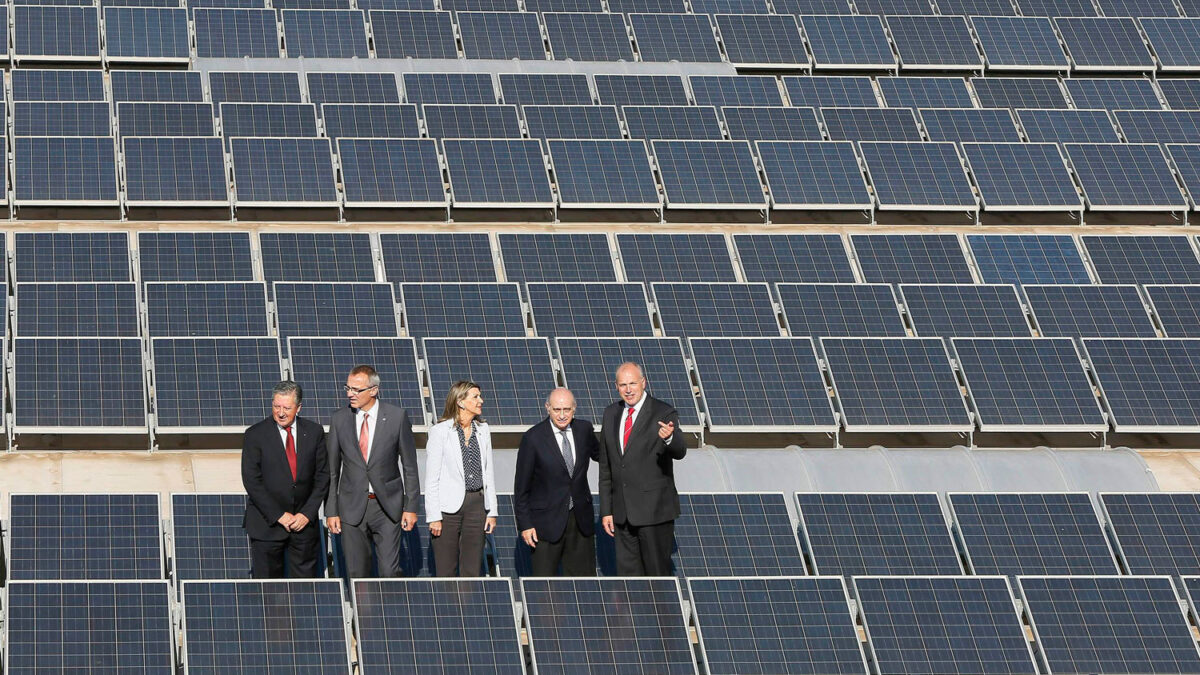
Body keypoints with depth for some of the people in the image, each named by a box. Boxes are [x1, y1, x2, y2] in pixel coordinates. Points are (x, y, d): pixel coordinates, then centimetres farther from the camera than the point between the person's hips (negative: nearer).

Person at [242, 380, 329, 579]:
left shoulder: (314, 432, 4)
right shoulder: (255, 435, -5)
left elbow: (322, 476, 5)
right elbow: (251, 481, -8)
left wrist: (307, 513, -5)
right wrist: (279, 516, -12)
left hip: (304, 521, 2)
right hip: (266, 524, -2)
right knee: (266, 578, 0)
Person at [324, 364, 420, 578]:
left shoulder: (397, 417, -2)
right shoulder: (339, 420, 2)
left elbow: (409, 466, 2)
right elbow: (331, 470, 7)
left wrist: (411, 507, -1)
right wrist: (331, 511, 3)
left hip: (387, 507, -2)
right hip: (351, 508, 2)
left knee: (389, 571, -7)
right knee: (356, 573, 4)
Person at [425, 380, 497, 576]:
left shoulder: (482, 429, 10)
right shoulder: (440, 431, -5)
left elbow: (488, 472, 14)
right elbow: (431, 478, -6)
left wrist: (491, 511, 9)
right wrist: (434, 516, -10)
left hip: (477, 504, 5)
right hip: (449, 506, -5)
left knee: (472, 571, 4)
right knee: (445, 571, -2)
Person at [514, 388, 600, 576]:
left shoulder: (584, 429, 2)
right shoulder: (533, 438, -12)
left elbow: (598, 454, 24)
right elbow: (521, 485, -6)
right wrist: (524, 524, -8)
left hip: (580, 518, 4)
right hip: (547, 521, -4)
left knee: (584, 575, 9)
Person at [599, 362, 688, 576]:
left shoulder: (664, 413, -6)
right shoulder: (611, 414, 11)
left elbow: (680, 451, -21)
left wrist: (669, 437, -44)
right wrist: (606, 510, 12)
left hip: (654, 511, -5)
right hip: (622, 514, 5)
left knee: (658, 572, -2)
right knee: (628, 572, 8)